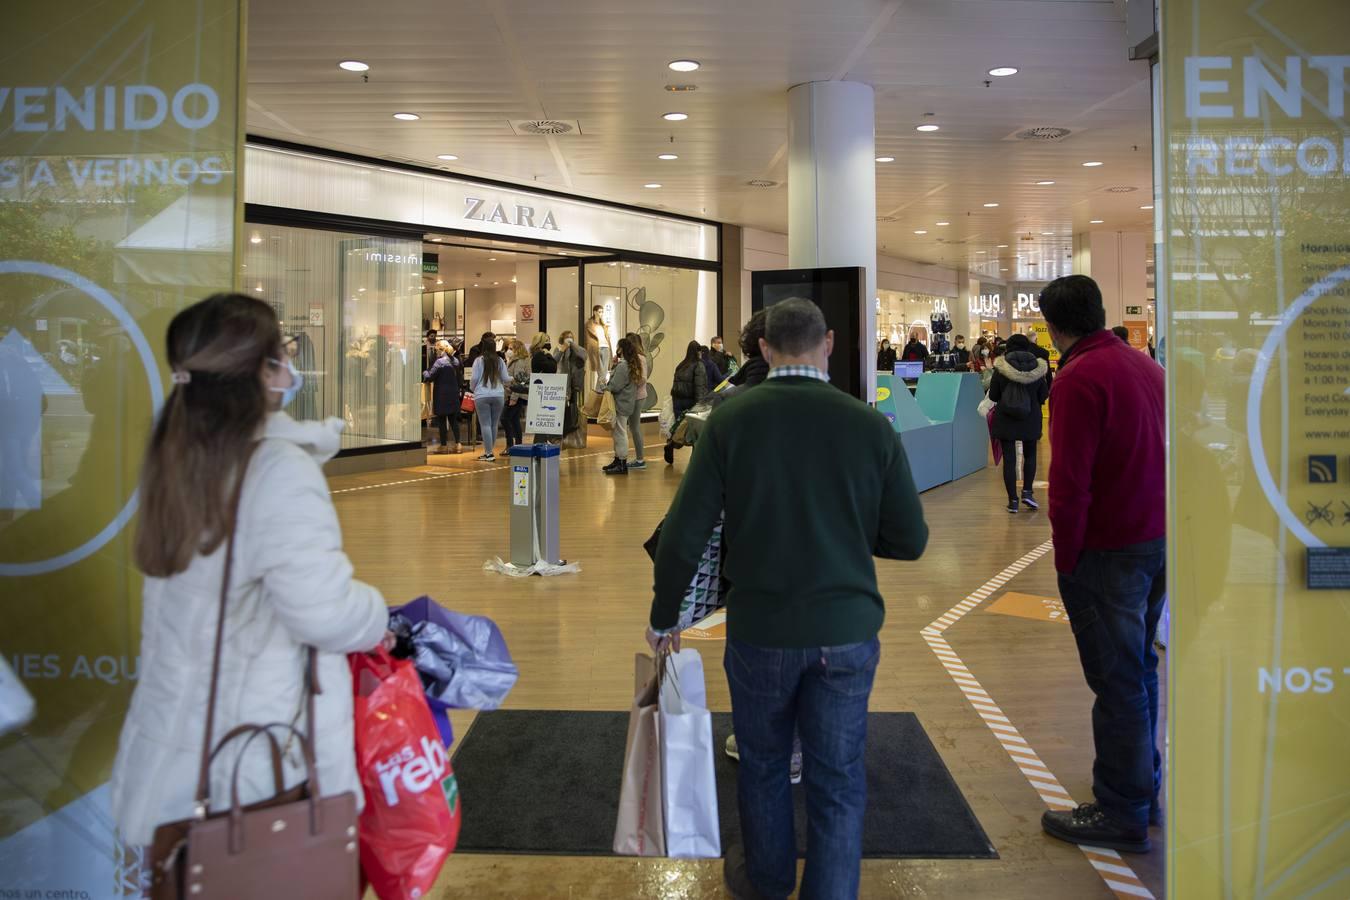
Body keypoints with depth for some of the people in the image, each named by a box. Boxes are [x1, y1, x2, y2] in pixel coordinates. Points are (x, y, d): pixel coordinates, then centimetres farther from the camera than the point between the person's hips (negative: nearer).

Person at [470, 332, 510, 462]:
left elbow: (474, 378, -2)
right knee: (494, 424, 11)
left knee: (485, 424, 0)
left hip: (482, 396, -3)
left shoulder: (479, 360, -3)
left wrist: (473, 388, 18)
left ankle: (489, 453, -3)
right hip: (498, 395, 3)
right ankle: (489, 451, 19)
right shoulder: (500, 360, 4)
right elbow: (505, 378, 7)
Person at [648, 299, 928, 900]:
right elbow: (910, 540, -2)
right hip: (847, 630, 0)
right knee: (838, 779, 14)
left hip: (760, 628, 0)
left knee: (763, 764, 21)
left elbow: (683, 535, -11)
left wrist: (664, 617, 4)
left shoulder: (730, 420, -11)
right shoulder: (871, 425, -8)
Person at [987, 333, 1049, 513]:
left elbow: (993, 396, -3)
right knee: (1030, 455, 20)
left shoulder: (1000, 368, -9)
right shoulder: (1038, 368, -5)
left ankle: (1013, 500, 4)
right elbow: (1043, 396, 1)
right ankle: (1027, 491, 7)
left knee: (1009, 458, 3)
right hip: (1030, 419, 1)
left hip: (1005, 419, -1)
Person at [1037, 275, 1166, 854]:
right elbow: (1161, 453, 13)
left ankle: (1121, 813, 13)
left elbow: (1070, 481, -20)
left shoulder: (1079, 378, -17)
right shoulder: (1145, 365, 8)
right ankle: (1145, 789, 32)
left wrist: (1065, 555, -9)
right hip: (1159, 538, 9)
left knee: (1117, 681, 1)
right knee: (1139, 670, 19)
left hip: (1109, 548, -8)